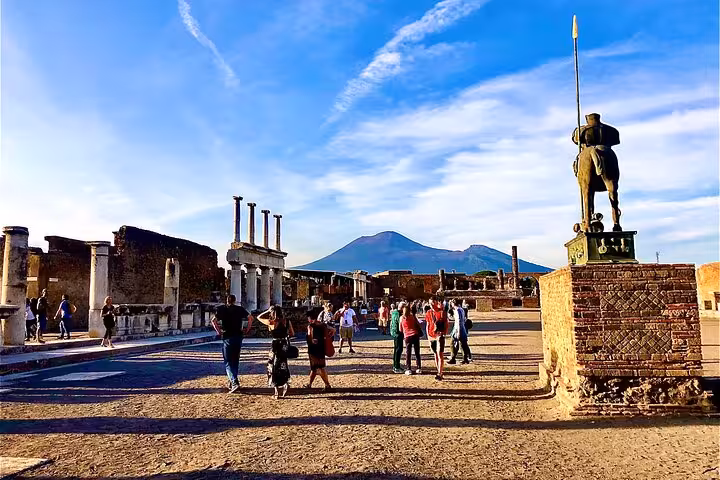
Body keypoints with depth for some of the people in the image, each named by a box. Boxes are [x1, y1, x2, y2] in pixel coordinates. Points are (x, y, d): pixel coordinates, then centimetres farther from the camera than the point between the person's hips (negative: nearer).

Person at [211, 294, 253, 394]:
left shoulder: (222, 309, 0)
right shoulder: (240, 309, 7)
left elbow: (213, 320, -11)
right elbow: (250, 318, -1)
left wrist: (218, 331, -3)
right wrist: (247, 330, 4)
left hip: (227, 337, -3)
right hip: (238, 336, 3)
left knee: (228, 362, -2)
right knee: (235, 361, 16)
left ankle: (234, 383, -20)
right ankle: (232, 383, 21)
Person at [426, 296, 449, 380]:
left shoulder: (442, 312, -6)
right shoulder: (428, 313, 9)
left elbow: (446, 324, -3)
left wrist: (444, 333, -12)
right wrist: (428, 335, 6)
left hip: (439, 336, -5)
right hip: (432, 336, 5)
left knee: (440, 354, -9)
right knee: (435, 355, 11)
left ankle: (439, 374, -8)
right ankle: (439, 372, 19)